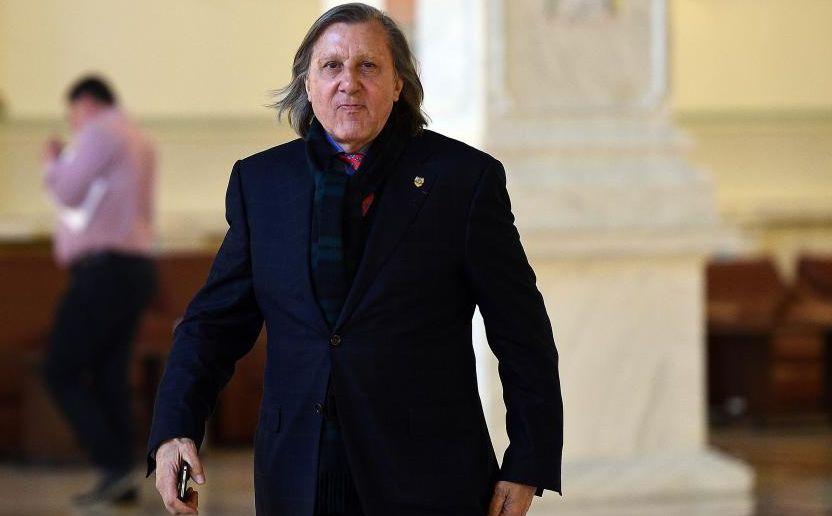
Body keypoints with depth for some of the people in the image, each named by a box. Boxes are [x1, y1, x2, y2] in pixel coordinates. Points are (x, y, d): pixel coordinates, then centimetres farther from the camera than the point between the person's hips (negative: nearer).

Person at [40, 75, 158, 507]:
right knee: (108, 375, 9)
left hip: (105, 269, -9)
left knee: (60, 372, -6)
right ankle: (122, 482, 3)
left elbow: (69, 192, -15)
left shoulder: (98, 133, -7)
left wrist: (51, 163, 5)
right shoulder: (140, 142, 22)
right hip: (137, 267, 9)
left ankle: (114, 467, -15)